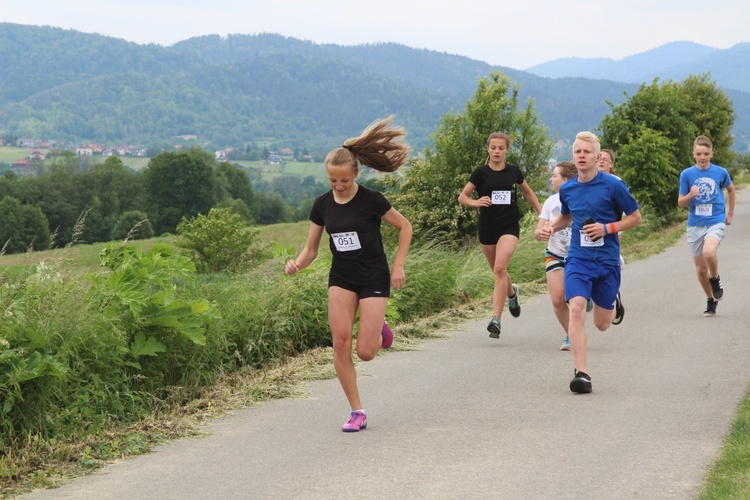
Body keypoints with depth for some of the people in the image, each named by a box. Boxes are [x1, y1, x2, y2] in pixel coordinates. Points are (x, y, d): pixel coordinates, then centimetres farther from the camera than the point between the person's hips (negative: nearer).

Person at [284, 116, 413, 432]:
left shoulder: (371, 200, -12)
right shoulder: (322, 205, 0)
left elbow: (404, 226, -1)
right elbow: (311, 248, 6)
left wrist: (398, 266, -8)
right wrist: (297, 264, -15)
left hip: (374, 278, -4)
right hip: (341, 278, 4)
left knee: (365, 352, -10)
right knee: (340, 343, -12)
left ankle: (379, 332, 28)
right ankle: (357, 412, -1)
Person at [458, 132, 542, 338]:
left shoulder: (514, 171, 3)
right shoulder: (481, 173, -2)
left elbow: (528, 192, 20)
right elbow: (462, 197, -2)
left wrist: (541, 213, 15)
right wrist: (476, 202, -23)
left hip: (509, 227, -1)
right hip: (487, 228, 1)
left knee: (500, 268, -20)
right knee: (498, 272, 15)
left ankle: (496, 319, -23)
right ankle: (512, 293, 50)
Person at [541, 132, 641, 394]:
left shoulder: (613, 185, -8)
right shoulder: (566, 189, 4)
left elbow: (635, 217, 0)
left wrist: (607, 228, -14)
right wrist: (552, 226, 3)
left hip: (607, 261, -2)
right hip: (578, 259, 2)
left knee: (602, 324, 8)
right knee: (576, 308, -22)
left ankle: (613, 305, 47)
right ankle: (581, 372, -20)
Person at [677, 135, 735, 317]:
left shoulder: (720, 172, -1)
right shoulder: (687, 174, -1)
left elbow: (730, 189, 20)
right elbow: (680, 203, 2)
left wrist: (730, 214, 18)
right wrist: (690, 195, -19)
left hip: (716, 222, -2)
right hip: (695, 225, 2)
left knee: (709, 252, -31)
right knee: (700, 269, 6)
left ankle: (715, 279, -1)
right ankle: (711, 301, 27)